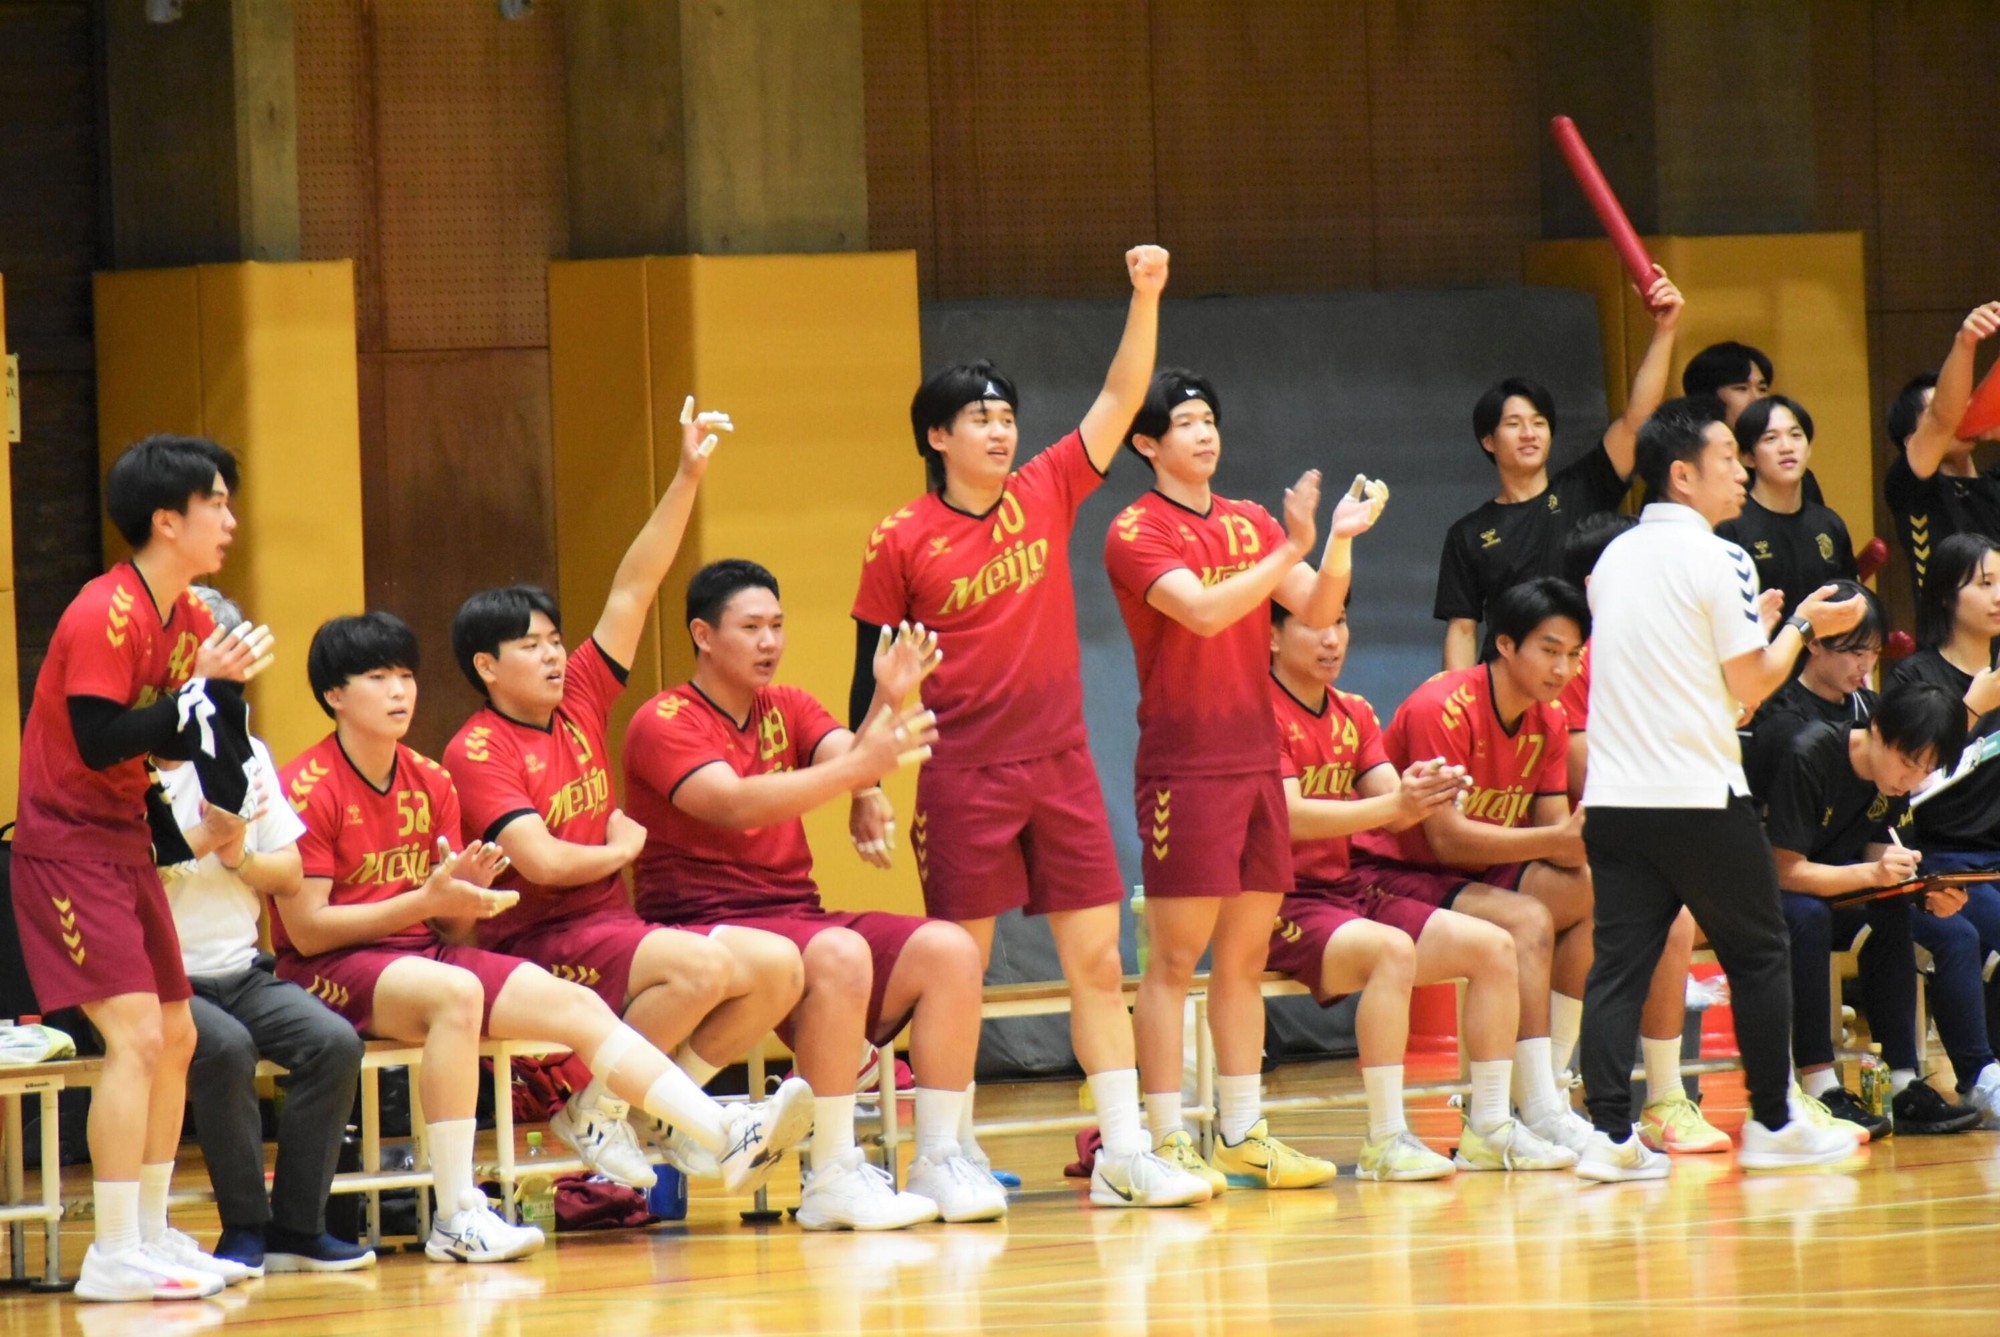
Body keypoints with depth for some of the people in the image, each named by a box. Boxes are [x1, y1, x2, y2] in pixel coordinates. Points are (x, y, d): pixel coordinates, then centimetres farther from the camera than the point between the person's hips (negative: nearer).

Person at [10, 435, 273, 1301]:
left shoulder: (189, 618, 9)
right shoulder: (105, 617, -19)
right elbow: (101, 743, -25)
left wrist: (223, 683, -5)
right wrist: (200, 686, -24)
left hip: (126, 842, 10)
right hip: (67, 846, -10)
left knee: (175, 1039, 12)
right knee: (136, 1036, -17)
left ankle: (153, 1238, 22)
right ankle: (113, 1256, -15)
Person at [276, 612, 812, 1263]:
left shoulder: (431, 783, 13)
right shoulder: (307, 789, -9)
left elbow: (451, 933, 12)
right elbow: (307, 930, -15)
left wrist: (466, 893, -11)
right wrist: (425, 900, -19)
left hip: (423, 954, 7)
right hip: (332, 969, -7)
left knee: (577, 1005, -11)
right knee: (455, 991, -37)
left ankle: (729, 1136, -19)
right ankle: (456, 1217, -39)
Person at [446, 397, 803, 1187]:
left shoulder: (579, 700, 11)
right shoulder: (478, 752, -10)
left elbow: (634, 590, 8)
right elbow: (541, 861, -21)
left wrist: (688, 478, 2)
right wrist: (623, 847, -3)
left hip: (613, 927, 8)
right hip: (537, 941, -8)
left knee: (781, 968, -10)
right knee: (708, 964, -31)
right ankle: (592, 1108, -11)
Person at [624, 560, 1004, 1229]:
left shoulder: (787, 709, 16)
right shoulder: (665, 724, -6)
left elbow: (848, 759, -3)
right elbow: (735, 805, -23)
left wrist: (888, 703, -23)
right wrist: (861, 766, -32)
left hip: (798, 917, 7)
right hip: (704, 933, -7)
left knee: (949, 949, -14)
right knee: (840, 954, -35)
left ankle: (939, 1163, -15)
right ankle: (833, 1180, -32)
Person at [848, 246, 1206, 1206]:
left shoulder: (1047, 494, 6)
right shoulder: (900, 543, -4)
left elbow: (1121, 399, 2)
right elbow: (871, 674, 1)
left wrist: (1146, 298, -9)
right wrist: (862, 790, -2)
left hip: (1061, 765, 4)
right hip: (964, 774, -4)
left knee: (1097, 960, 0)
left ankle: (1127, 1146, 0)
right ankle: (951, 1150, 10)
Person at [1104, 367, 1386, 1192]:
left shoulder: (1251, 525, 14)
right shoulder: (1135, 534, -6)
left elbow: (1317, 609, 4)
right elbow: (1202, 611, -21)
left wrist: (1340, 542, -13)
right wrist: (1293, 548, -26)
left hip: (1257, 757, 7)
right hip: (1185, 766, -7)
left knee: (1245, 956, 9)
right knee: (1175, 958, -7)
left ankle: (1242, 1135, 14)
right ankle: (1165, 1144, -7)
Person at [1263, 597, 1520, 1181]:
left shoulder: (1354, 714, 15)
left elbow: (1392, 805, 4)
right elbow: (1290, 817, -21)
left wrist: (1423, 792, -21)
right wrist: (1396, 806, -32)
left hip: (1348, 892, 8)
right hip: (1282, 906, -8)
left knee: (1493, 947, -5)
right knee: (1393, 949, -35)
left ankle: (1492, 1127, -4)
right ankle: (1385, 1141, -35)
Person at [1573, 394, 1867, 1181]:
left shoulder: (1614, 559, 13)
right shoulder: (1716, 561, -8)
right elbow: (1749, 688, -7)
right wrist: (1802, 627, 7)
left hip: (1614, 799, 6)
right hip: (1701, 799, -6)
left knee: (1619, 963, 1)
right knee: (1757, 955, 9)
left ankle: (1608, 1133, -9)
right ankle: (1771, 1125, 13)